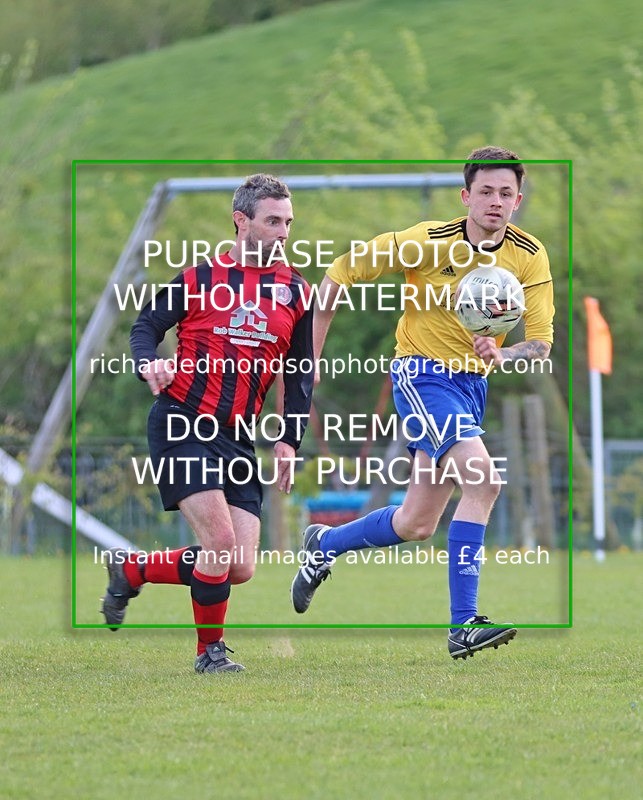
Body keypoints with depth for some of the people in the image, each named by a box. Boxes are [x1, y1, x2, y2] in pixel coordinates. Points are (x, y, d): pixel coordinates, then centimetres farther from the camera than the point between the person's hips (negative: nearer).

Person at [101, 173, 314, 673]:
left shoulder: (296, 292, 11)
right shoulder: (201, 275, 1)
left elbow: (301, 374, 15)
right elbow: (146, 326, 5)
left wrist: (290, 441, 7)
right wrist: (150, 364, -17)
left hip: (239, 439, 5)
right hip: (182, 425, -5)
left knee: (240, 569, -3)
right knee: (221, 543, -18)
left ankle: (131, 570, 20)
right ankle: (210, 650, 5)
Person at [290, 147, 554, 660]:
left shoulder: (530, 256, -5)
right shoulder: (429, 243, -15)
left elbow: (541, 342, -7)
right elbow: (342, 272, -6)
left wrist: (502, 355, -30)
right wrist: (310, 355, -4)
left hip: (474, 384, 6)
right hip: (423, 373, -6)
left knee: (417, 525, 10)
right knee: (484, 477, -27)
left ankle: (324, 545, 37)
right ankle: (463, 626, -26)